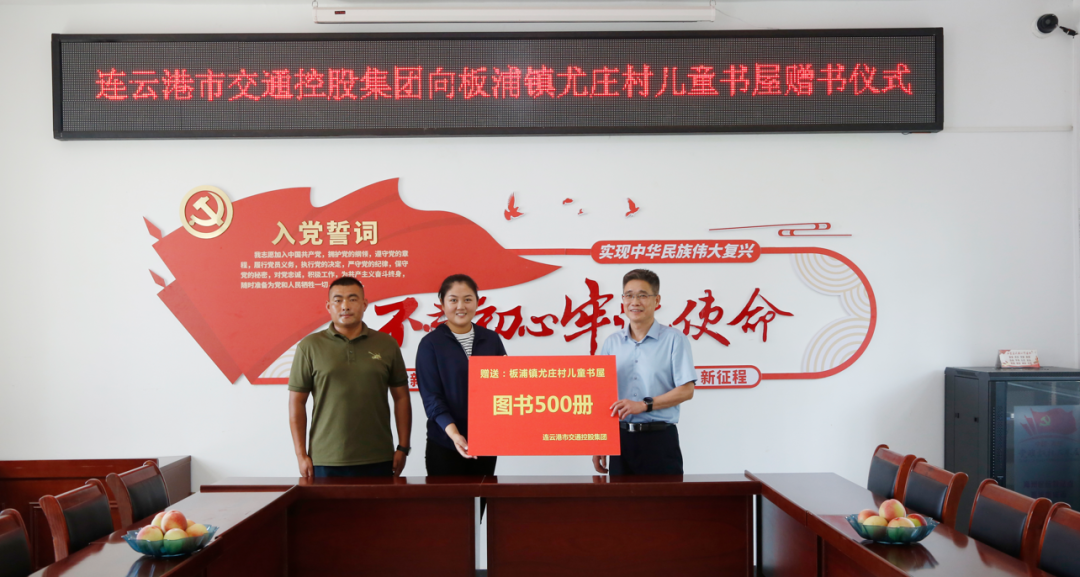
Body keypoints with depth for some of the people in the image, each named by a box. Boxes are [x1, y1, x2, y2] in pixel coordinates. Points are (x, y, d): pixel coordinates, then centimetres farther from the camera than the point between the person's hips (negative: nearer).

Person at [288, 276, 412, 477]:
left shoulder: (387, 345, 5)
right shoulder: (310, 346, 2)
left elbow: (401, 397, 8)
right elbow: (297, 402, 3)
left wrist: (403, 448, 3)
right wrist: (301, 455, -2)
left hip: (378, 460, 1)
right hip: (325, 462, -1)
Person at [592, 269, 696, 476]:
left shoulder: (674, 340, -1)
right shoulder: (611, 343, 11)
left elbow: (686, 390, -6)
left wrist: (644, 404, -17)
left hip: (659, 438, -3)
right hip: (621, 438, 3)